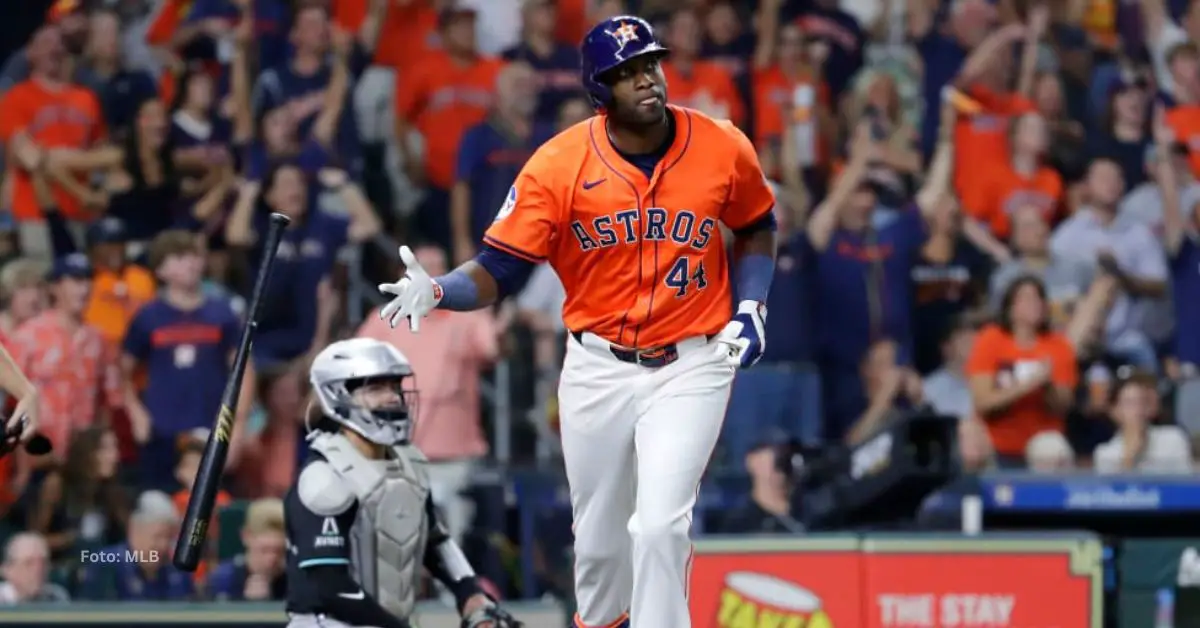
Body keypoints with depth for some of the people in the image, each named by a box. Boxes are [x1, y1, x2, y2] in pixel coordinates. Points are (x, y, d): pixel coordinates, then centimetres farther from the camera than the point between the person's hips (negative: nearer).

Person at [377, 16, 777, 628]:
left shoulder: (723, 148, -9)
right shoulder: (558, 164, -13)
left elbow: (756, 227, 12)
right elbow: (499, 270, -10)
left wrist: (750, 310, -1)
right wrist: (436, 292, -30)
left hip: (690, 367, -1)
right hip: (597, 366, 1)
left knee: (659, 525, -16)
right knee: (599, 538, 12)